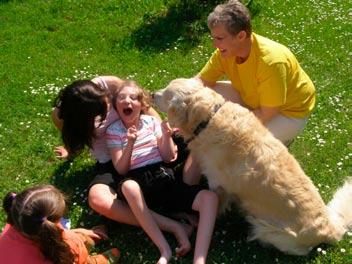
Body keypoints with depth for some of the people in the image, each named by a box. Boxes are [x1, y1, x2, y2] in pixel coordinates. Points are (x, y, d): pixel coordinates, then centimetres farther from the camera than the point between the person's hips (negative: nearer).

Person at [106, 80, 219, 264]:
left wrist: (166, 136, -10)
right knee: (128, 186, -42)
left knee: (210, 198, -20)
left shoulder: (152, 122, 12)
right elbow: (121, 169, -2)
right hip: (137, 181, -3)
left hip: (163, 176, 3)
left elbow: (167, 157, 8)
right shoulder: (114, 131, 7)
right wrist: (130, 143, -18)